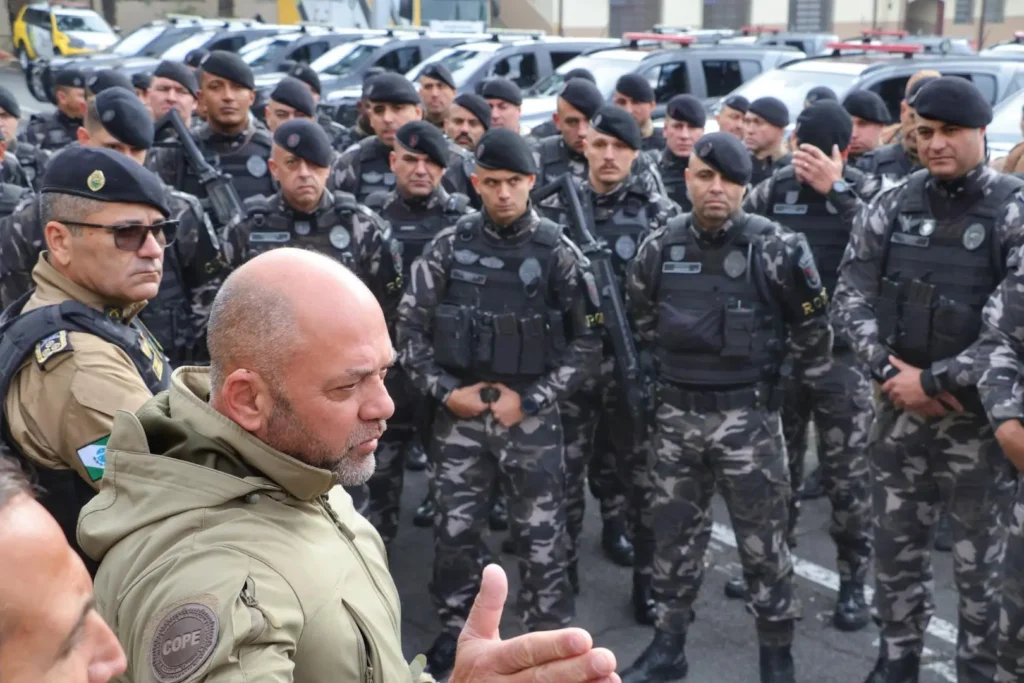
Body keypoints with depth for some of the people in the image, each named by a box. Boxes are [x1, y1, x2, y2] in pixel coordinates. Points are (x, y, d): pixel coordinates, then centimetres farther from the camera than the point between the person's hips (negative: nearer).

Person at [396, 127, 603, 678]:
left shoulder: (557, 251, -4)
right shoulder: (448, 247, -1)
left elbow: (588, 340, -3)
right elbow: (410, 326, 3)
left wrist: (531, 397, -10)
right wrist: (444, 389, -7)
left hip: (532, 415, -1)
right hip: (460, 412, 2)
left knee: (540, 534, 6)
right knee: (456, 530, 12)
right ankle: (454, 630, 31)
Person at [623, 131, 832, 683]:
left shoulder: (776, 248, -11)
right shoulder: (659, 247, 0)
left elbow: (812, 326, -1)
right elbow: (640, 316, 15)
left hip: (748, 415, -4)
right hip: (676, 414, 4)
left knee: (762, 542, 6)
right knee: (673, 535, 14)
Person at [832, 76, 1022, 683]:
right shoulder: (891, 208, 3)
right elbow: (851, 299, 3)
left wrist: (935, 380, -17)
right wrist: (891, 369, -11)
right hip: (901, 409, 4)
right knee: (896, 548, 15)